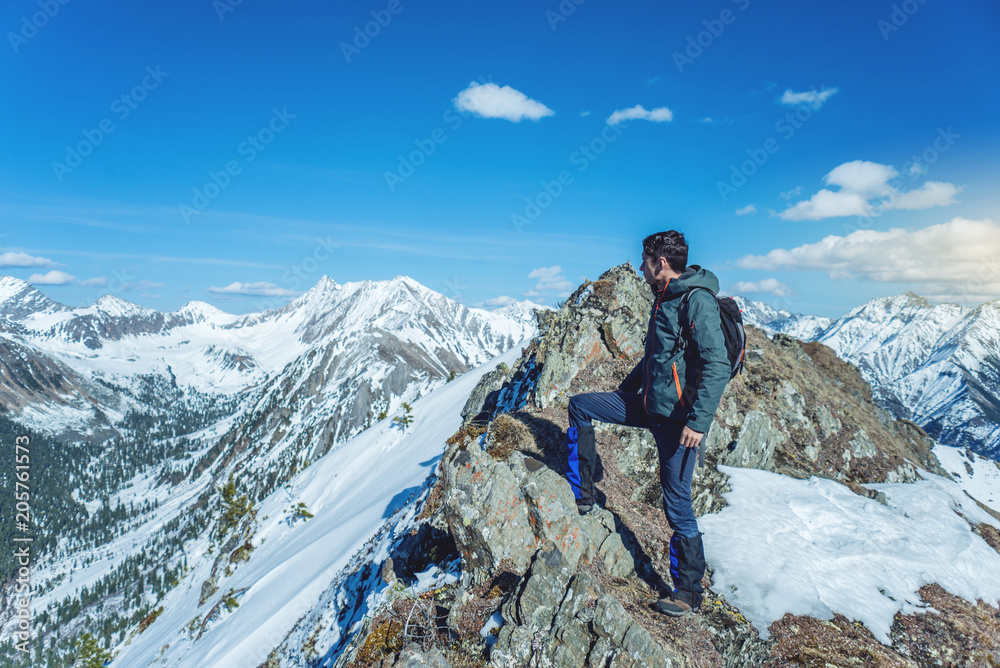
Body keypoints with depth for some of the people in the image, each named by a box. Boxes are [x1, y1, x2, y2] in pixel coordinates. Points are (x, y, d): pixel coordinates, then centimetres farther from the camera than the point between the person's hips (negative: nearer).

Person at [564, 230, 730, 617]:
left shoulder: (698, 301, -17)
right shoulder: (664, 298, 13)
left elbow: (717, 366, -23)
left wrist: (699, 421, -28)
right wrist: (625, 390, 30)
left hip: (678, 417, -9)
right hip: (650, 404, 9)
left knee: (677, 504, -2)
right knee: (580, 406, 10)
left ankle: (689, 592, 16)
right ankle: (580, 495, 18)